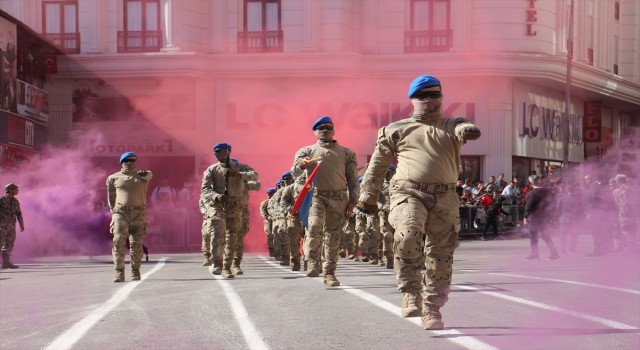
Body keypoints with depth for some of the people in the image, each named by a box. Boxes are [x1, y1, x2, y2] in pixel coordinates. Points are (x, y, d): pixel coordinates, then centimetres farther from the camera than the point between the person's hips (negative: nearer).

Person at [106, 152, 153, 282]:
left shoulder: (142, 176, 17)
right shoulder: (113, 178, 12)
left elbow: (149, 175, 0)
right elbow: (111, 196, 17)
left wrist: (145, 174, -18)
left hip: (139, 214, 1)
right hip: (120, 213, -1)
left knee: (136, 243, 2)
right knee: (119, 241, -13)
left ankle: (135, 272, 12)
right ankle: (119, 273, -14)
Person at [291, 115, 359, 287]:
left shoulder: (345, 153, 14)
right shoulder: (307, 150, 10)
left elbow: (353, 179, 12)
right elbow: (294, 172, -2)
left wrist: (352, 200, 2)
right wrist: (301, 165, -25)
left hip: (338, 198, 2)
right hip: (315, 196, -2)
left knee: (333, 235, 2)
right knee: (315, 227, -25)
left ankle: (329, 273, 6)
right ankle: (312, 263, -18)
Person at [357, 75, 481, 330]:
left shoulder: (450, 126, 17)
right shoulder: (398, 130, 15)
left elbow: (462, 128, -8)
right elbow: (378, 163, 19)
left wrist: (467, 130, -33)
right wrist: (368, 195, 18)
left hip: (444, 198, 2)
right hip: (409, 192, -2)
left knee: (440, 256, 2)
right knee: (408, 235, -31)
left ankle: (431, 311, 15)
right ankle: (411, 294, -20)